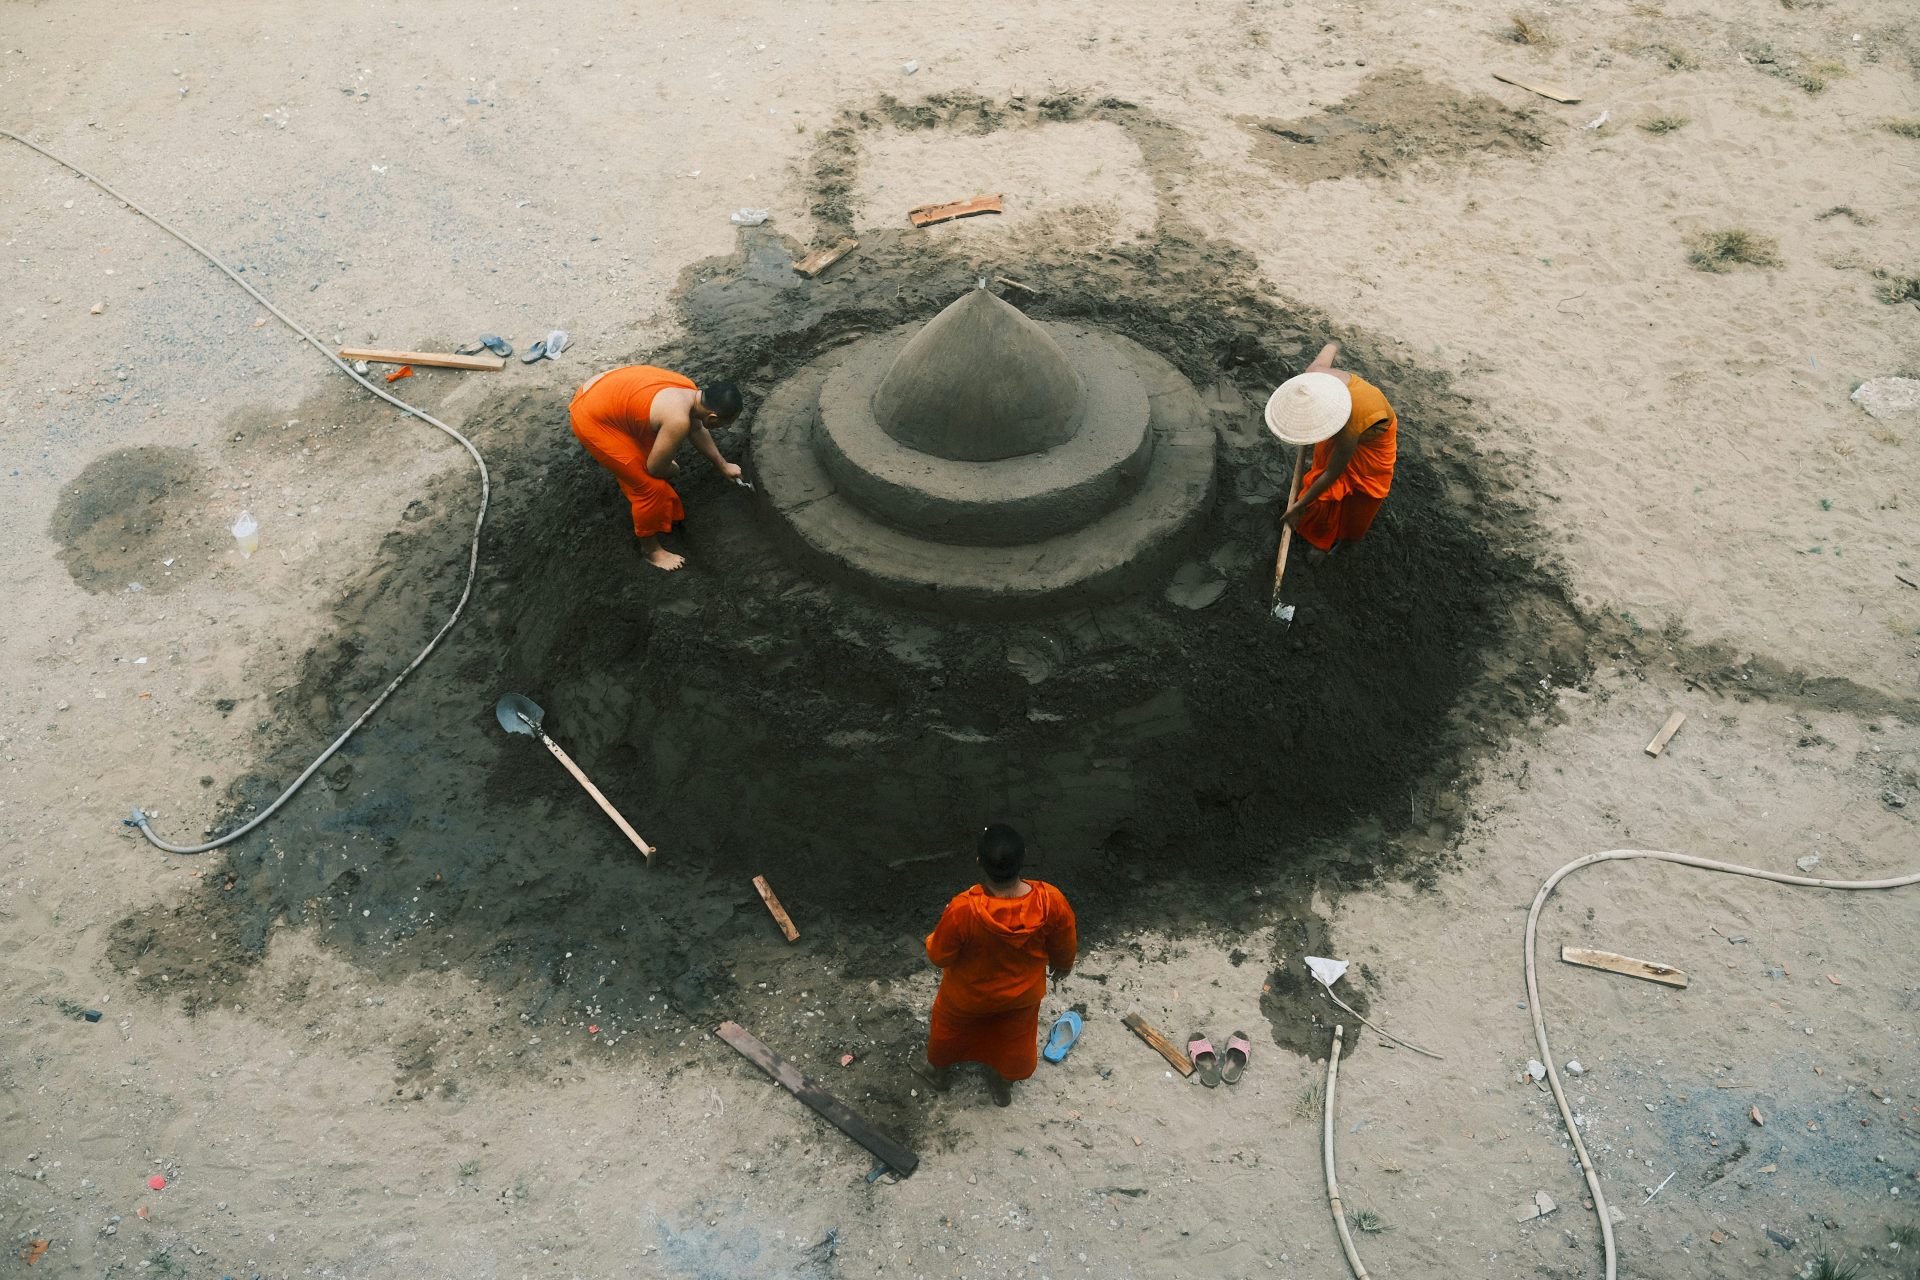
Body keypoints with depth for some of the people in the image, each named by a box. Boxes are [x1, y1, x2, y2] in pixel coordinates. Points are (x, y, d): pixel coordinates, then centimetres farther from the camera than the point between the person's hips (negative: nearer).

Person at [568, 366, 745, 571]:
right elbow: (655, 468, -16)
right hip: (591, 420, -9)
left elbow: (698, 429, 20)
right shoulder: (678, 420, -29)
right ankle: (651, 550, 20)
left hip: (597, 392, 9)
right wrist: (673, 470, 6)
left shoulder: (690, 390, -1)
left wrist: (723, 465, 28)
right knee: (651, 486, 1)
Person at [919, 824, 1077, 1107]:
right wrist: (1063, 965, 10)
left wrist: (933, 939, 1)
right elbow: (1064, 946, -13)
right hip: (1022, 993, 2)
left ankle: (938, 1071, 60)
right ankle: (1003, 1085, 58)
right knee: (1013, 1038, 33)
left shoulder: (963, 909, -41)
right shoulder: (1051, 901, -34)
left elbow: (939, 956, -22)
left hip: (968, 994, -1)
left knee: (949, 1026, 32)